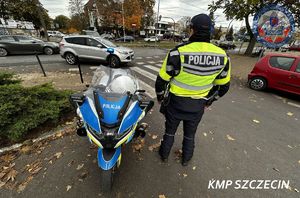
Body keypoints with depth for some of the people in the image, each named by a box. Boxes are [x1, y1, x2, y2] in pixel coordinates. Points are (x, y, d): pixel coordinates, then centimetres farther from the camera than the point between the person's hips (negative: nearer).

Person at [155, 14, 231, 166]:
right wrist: (209, 101, 18)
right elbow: (223, 85, 3)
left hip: (175, 102, -2)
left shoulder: (178, 52, -22)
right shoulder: (222, 56, -8)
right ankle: (186, 159, 49)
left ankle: (164, 154, 46)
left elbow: (162, 80, -16)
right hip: (198, 105, 3)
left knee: (170, 131, 21)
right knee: (190, 134, 25)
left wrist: (160, 97, 3)